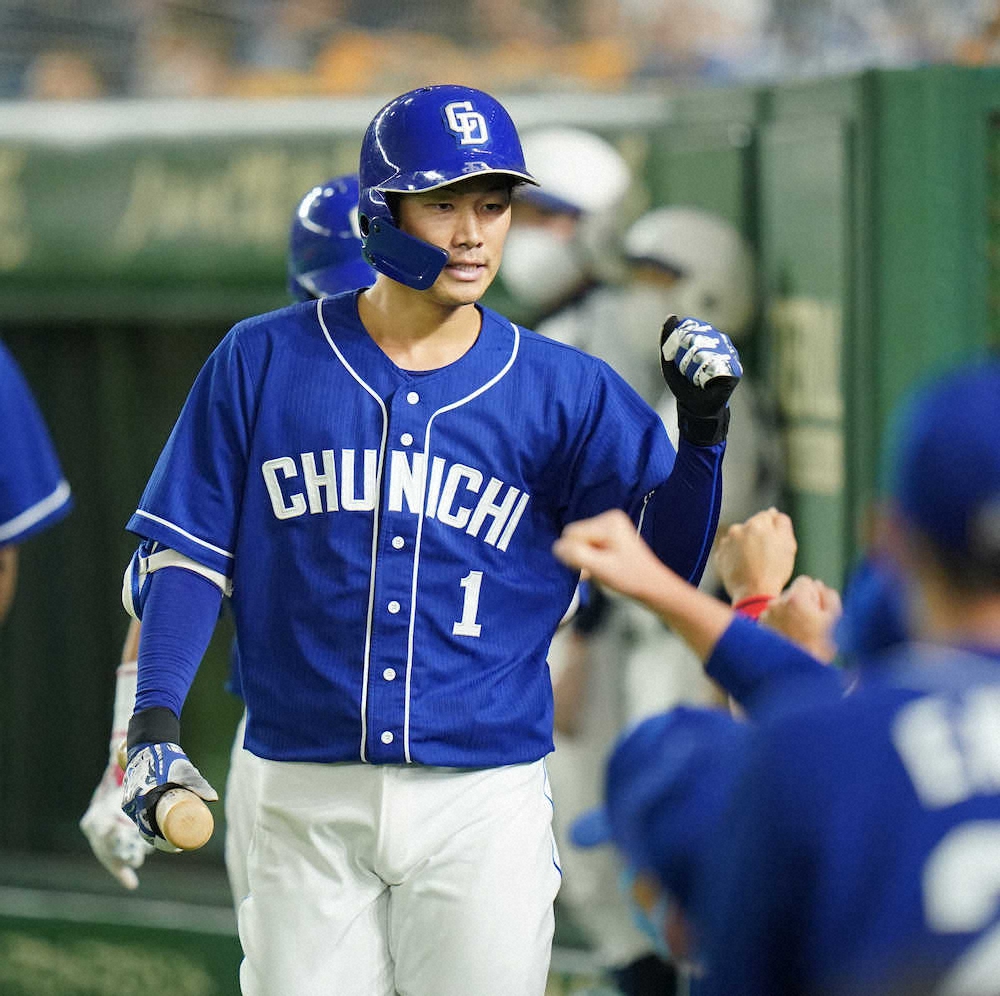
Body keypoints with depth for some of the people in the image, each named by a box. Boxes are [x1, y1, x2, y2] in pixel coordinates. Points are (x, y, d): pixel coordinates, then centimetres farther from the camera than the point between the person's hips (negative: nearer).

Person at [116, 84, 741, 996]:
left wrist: (704, 430, -13)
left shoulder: (567, 392, 4)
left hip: (486, 807, 0)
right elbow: (187, 549, 5)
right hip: (308, 804, 0)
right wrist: (155, 718, -8)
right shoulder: (262, 363, 3)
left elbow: (663, 564, 1)